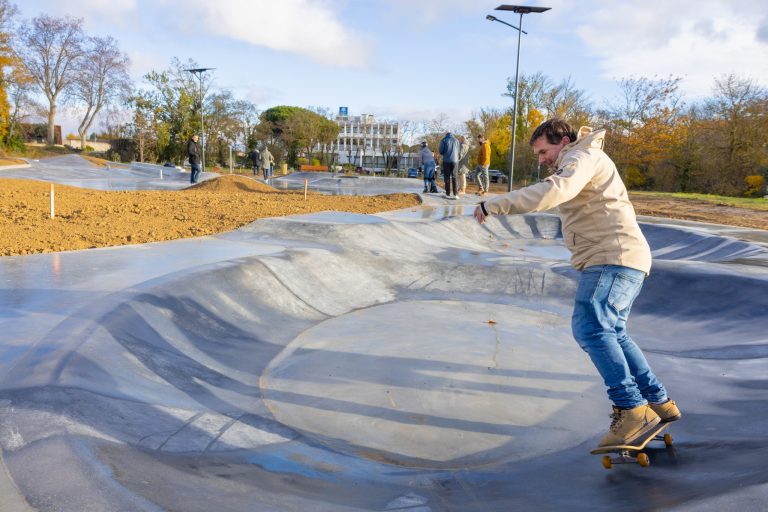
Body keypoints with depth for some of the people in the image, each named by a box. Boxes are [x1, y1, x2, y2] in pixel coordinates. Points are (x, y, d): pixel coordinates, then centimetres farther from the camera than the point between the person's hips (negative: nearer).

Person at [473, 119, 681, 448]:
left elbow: (553, 191, -28)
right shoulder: (583, 161, 28)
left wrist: (495, 205, -30)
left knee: (590, 329, -21)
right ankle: (659, 403, 22)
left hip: (613, 258, -11)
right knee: (611, 334, 16)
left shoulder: (581, 157, -7)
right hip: (620, 260, 11)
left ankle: (631, 409, -21)